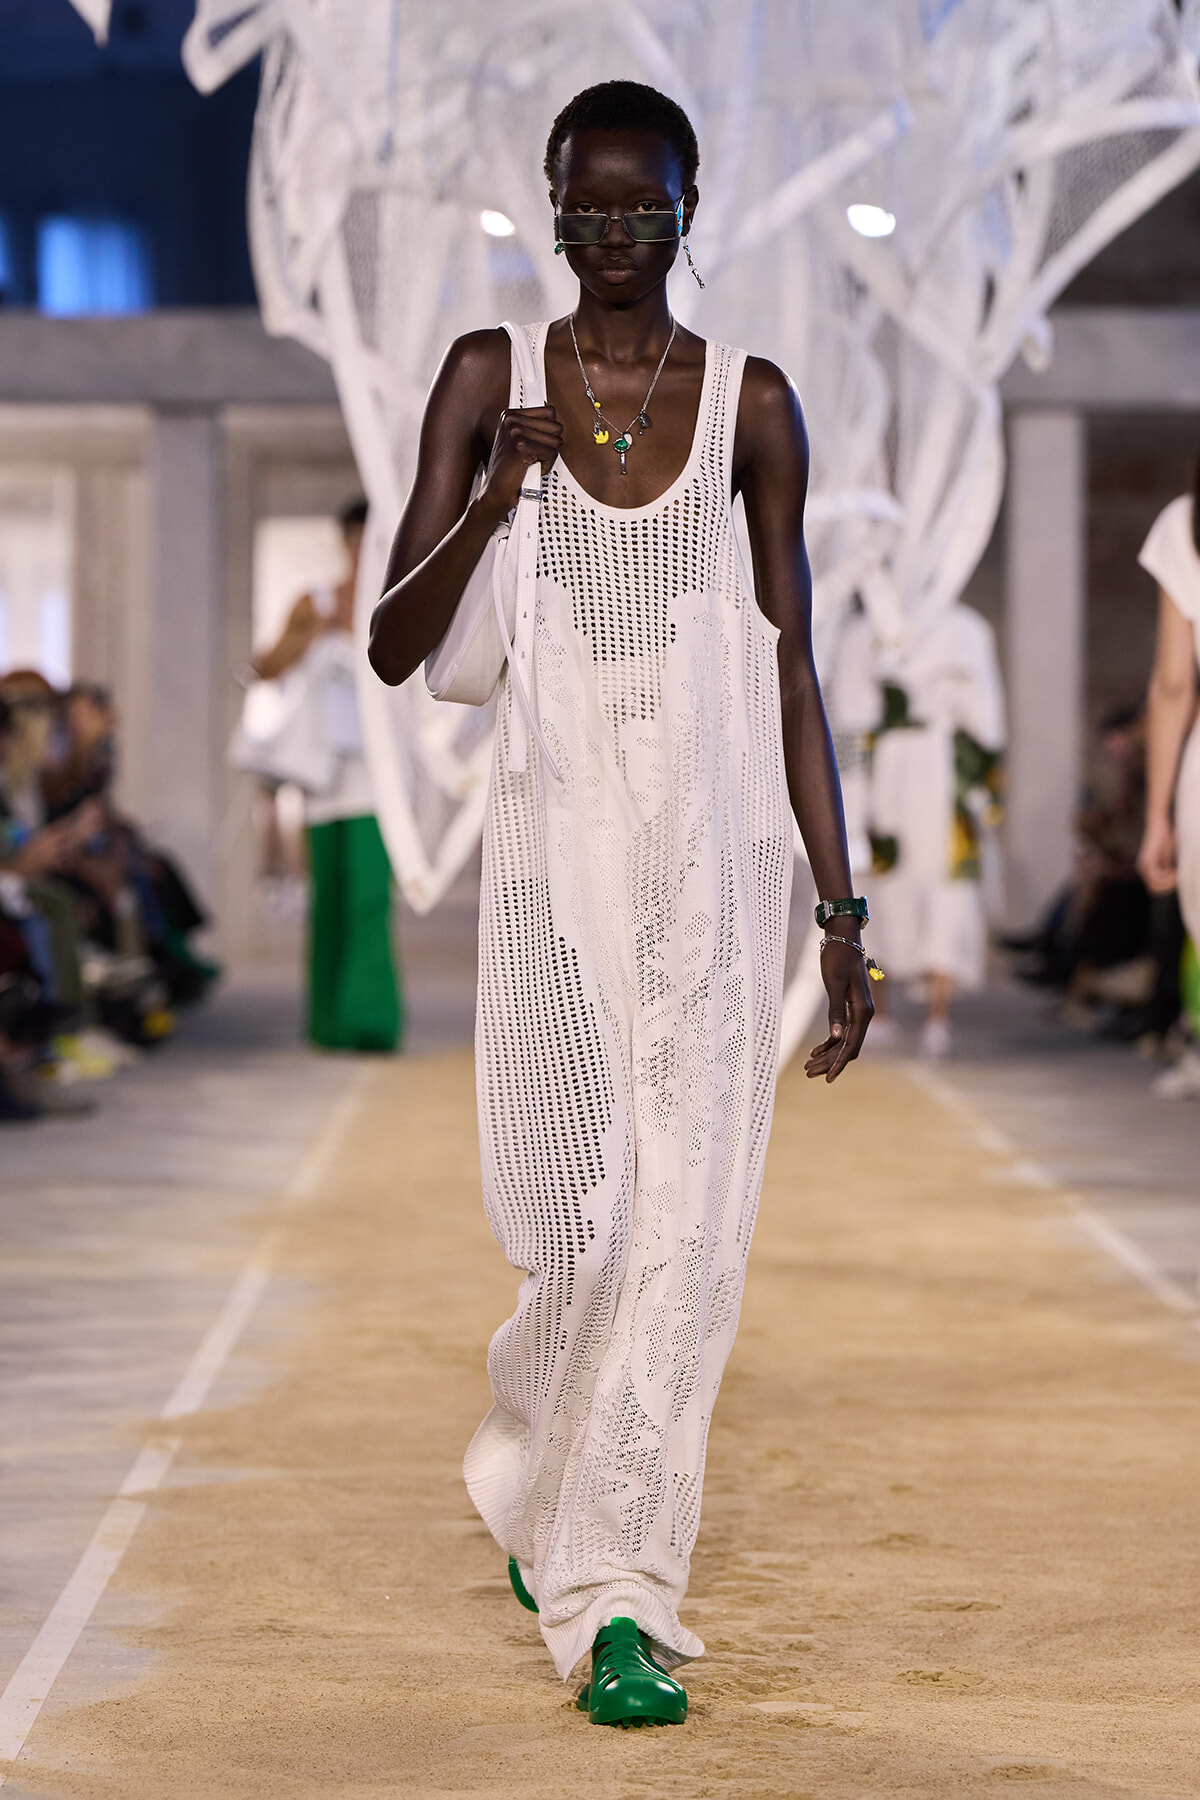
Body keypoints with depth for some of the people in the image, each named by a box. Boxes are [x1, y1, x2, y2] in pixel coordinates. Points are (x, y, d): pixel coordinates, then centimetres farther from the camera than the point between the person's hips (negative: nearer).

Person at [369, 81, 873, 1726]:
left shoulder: (752, 405, 5)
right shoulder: (489, 377, 4)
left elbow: (794, 675, 7)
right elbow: (394, 650, 1)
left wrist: (842, 913, 3)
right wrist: (491, 503, -17)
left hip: (713, 836, 1)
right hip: (557, 827, -1)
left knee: (686, 1209, -4)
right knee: (589, 1203, -1)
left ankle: (612, 1587, 5)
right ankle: (545, 1485, 30)